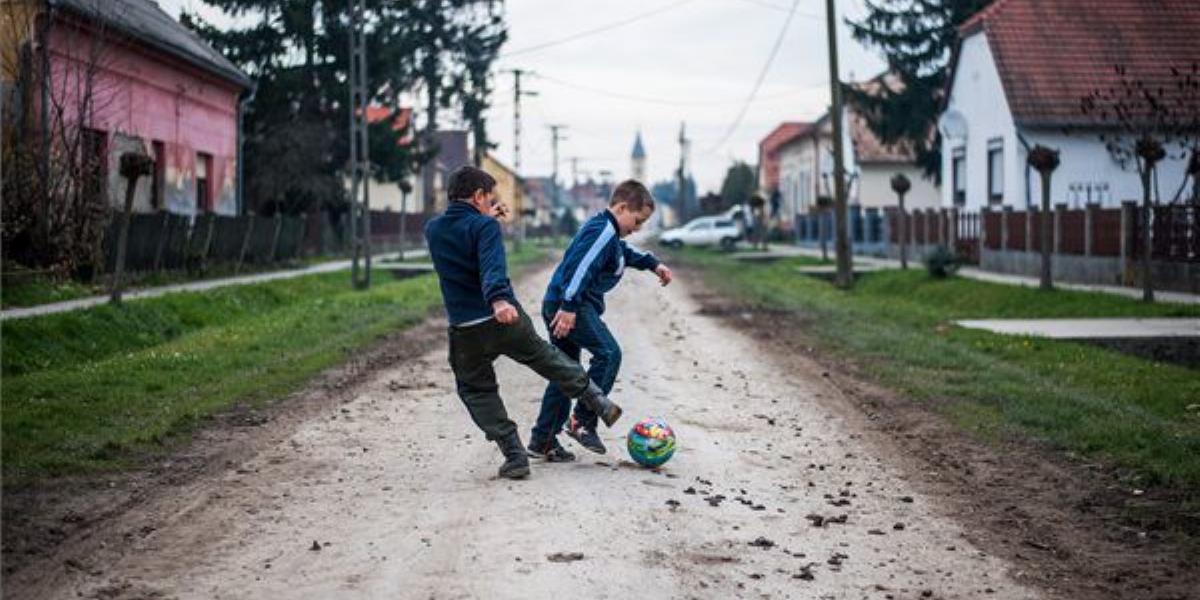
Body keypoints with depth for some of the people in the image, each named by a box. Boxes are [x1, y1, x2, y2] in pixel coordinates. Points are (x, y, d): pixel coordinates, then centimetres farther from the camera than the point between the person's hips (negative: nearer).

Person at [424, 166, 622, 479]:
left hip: (466, 330, 2)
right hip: (506, 319, -2)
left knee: (476, 390, 16)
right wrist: (499, 299, -45)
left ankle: (514, 457, 7)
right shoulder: (485, 227, -10)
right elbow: (492, 265, -30)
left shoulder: (432, 229, 6)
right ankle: (598, 403, 34)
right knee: (545, 358, 22)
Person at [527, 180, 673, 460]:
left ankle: (542, 440, 16)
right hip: (569, 306, -11)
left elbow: (623, 251, 42)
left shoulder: (609, 232, 19)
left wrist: (653, 264, 40)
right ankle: (583, 422, -17)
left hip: (559, 306, 11)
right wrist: (569, 307, -31)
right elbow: (581, 266, -26)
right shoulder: (603, 231, -15)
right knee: (608, 353, -18)